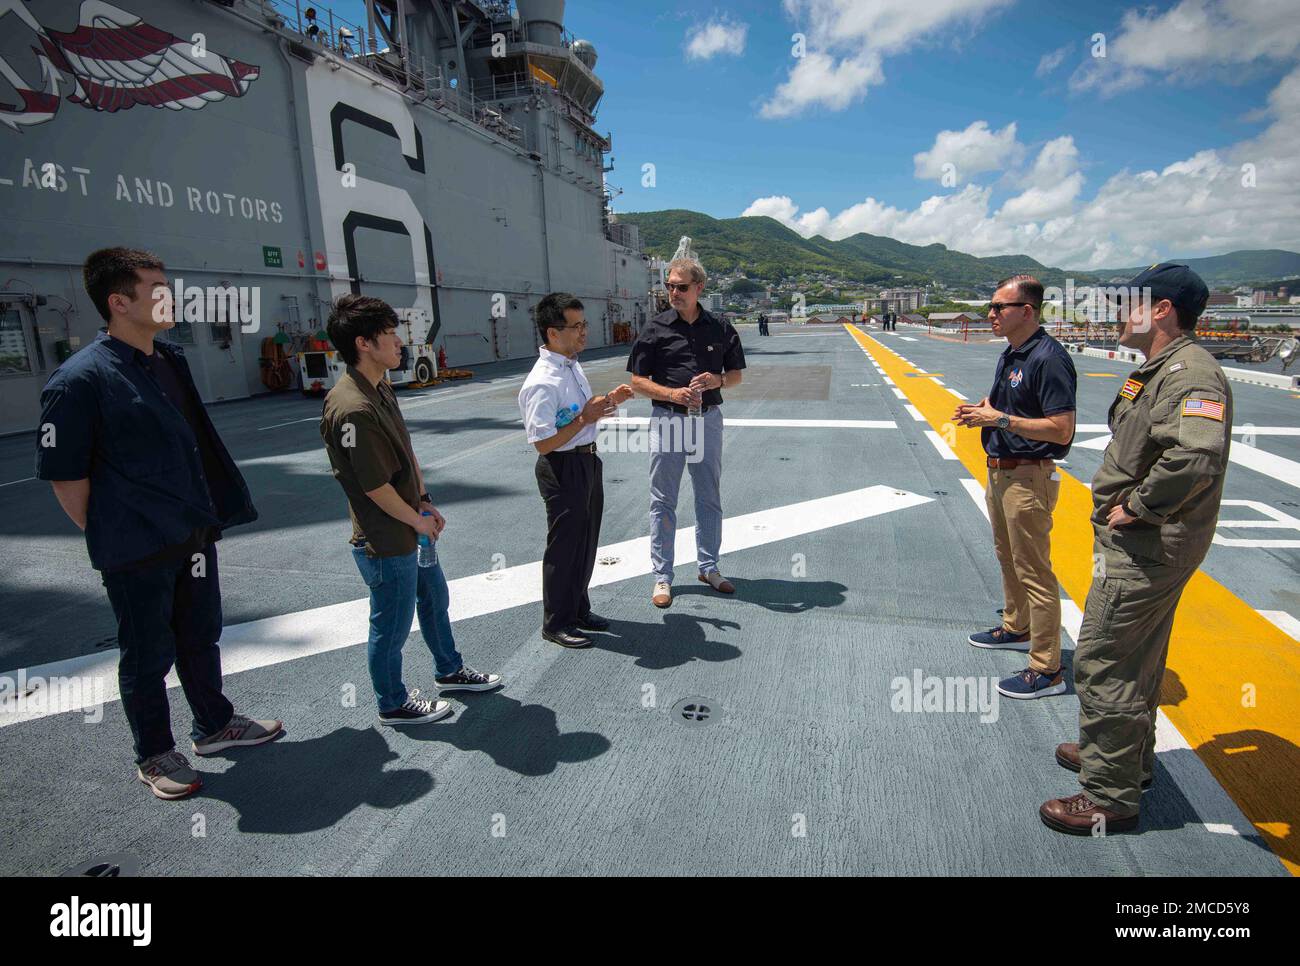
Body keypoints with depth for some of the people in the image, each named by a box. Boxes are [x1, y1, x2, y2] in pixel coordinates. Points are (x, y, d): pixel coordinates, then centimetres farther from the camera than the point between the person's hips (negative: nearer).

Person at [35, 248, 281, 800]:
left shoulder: (170, 360, 6)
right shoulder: (81, 380, -17)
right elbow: (63, 475, -13)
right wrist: (108, 537, -6)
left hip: (194, 535, 7)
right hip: (136, 552, -7)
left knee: (201, 637, 21)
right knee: (148, 656, 10)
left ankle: (213, 725, 40)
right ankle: (154, 756, 30)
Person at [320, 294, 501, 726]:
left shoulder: (381, 388, 4)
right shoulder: (352, 409, -28)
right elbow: (376, 487, -24)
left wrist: (426, 503, 5)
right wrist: (418, 520, -10)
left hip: (412, 530, 10)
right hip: (386, 542, -10)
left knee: (434, 598, 25)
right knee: (392, 626, 9)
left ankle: (449, 670, 47)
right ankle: (393, 705, 31)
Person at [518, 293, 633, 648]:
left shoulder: (574, 366, 6)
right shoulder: (542, 383, -24)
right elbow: (543, 443, -25)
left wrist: (608, 401, 3)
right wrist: (584, 419, -25)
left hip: (587, 462, 9)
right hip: (563, 469, -9)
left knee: (587, 542, 20)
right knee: (565, 546, 4)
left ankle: (578, 610, 38)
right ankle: (556, 622, 23)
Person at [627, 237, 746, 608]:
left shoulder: (720, 328, 3)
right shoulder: (655, 329, -4)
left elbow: (736, 373, 11)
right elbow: (638, 381, -3)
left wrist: (717, 380, -11)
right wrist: (673, 393, -19)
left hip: (708, 419, 3)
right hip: (667, 420, -2)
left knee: (709, 497, 13)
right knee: (663, 501, 5)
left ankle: (709, 567, 30)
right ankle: (662, 576, 16)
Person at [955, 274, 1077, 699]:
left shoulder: (1048, 358, -20)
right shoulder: (1010, 354, 11)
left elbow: (1061, 429, -24)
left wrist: (999, 419, -21)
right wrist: (982, 412, 4)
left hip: (1028, 478, -10)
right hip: (999, 472, 10)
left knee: (1034, 573, -3)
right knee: (1008, 558, 24)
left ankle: (1047, 671, 8)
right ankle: (1017, 629, 44)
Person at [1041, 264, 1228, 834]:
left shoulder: (1190, 374, -22)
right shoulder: (1161, 369, 12)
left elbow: (1196, 458, -39)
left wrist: (1138, 507, -26)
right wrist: (1129, 501, 10)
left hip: (1146, 548, -11)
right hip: (1149, 543, 11)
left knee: (1102, 664, -3)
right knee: (1136, 658, 23)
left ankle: (1111, 797, 11)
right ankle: (1130, 756, 42)